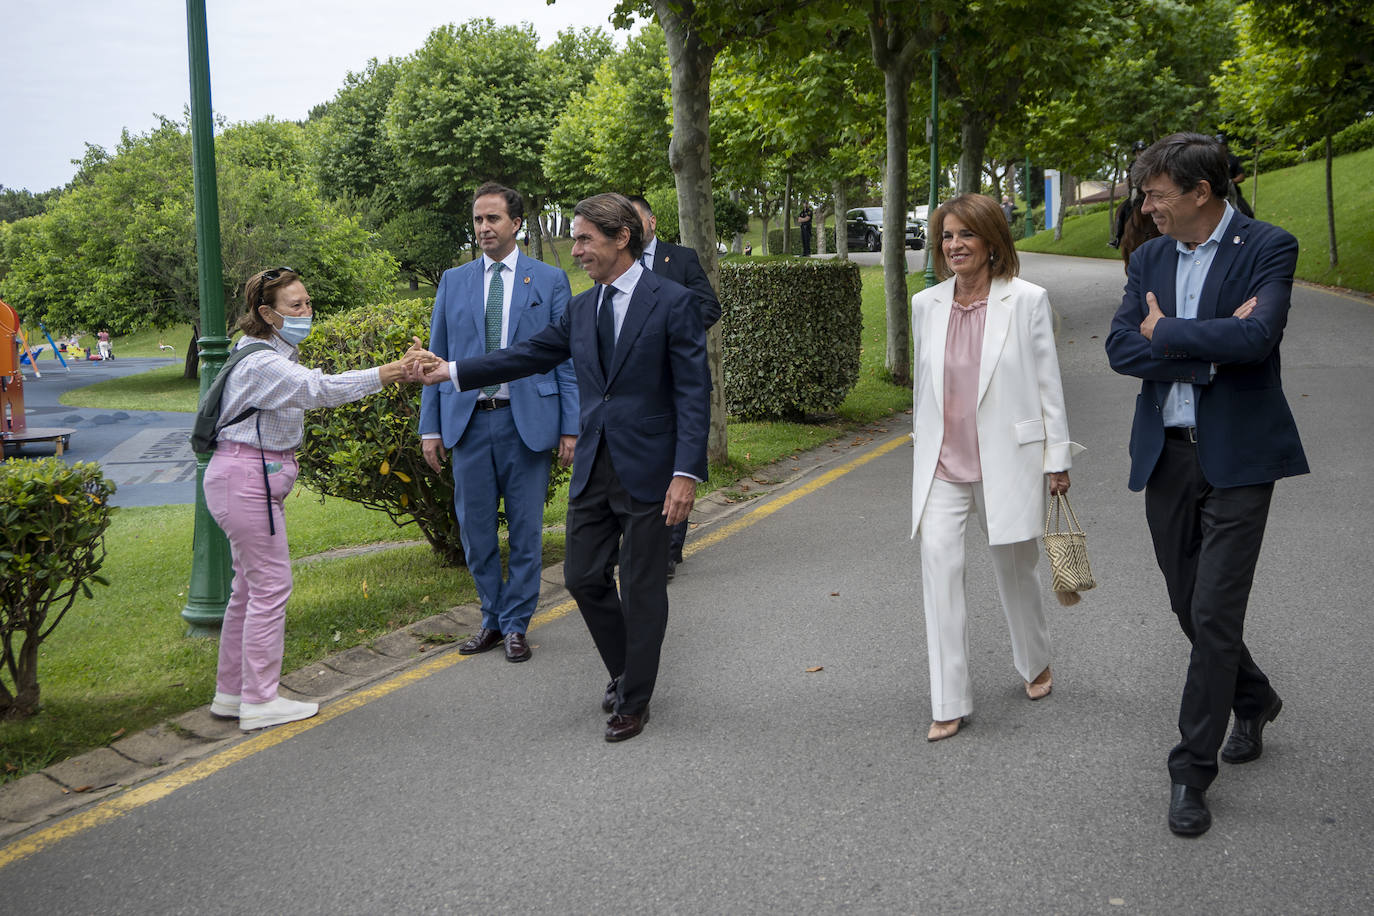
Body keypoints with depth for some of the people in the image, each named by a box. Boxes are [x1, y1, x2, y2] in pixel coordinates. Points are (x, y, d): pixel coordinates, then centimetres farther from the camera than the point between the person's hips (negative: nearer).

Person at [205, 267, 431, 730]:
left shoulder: (277, 354, 15)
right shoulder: (261, 362, -19)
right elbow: (320, 388, -32)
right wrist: (386, 373, -40)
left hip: (256, 478, 11)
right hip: (245, 479, -11)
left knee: (250, 587, 14)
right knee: (270, 586, -6)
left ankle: (231, 692, 23)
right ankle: (260, 701, 1)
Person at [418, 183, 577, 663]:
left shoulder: (549, 280, 3)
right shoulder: (453, 281, 11)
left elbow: (567, 357, 1)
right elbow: (438, 357, 11)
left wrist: (571, 426, -6)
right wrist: (431, 427, 5)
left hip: (528, 421, -2)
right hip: (469, 421, 3)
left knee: (525, 530, 4)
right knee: (475, 529, 7)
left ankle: (516, 625, 17)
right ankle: (493, 620, 23)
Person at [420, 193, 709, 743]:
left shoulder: (673, 302, -9)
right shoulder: (582, 309, 11)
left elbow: (693, 393, -12)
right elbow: (530, 354, 17)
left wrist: (687, 472, -19)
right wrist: (454, 372, 11)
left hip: (648, 470, -6)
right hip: (593, 468, 6)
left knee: (643, 589, 3)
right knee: (583, 577, 10)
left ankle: (634, 701, 18)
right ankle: (624, 671, 33)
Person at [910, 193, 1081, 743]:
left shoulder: (1027, 300, -6)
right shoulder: (926, 305, 4)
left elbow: (1049, 383, -2)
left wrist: (1057, 460, -2)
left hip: (1006, 461, -2)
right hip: (942, 465, 2)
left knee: (1014, 568, 13)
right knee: (938, 564, -11)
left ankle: (1035, 662, 42)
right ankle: (949, 705, -6)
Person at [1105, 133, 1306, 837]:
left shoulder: (1268, 248, -6)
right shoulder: (1150, 258, 9)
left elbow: (1257, 335, -23)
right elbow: (1121, 347, -4)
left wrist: (1165, 332, -12)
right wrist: (1208, 348, -15)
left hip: (1236, 458, -5)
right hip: (1167, 456, 6)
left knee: (1215, 614, -6)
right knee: (1188, 606, 15)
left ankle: (1192, 771, 5)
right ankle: (1254, 700, 41)